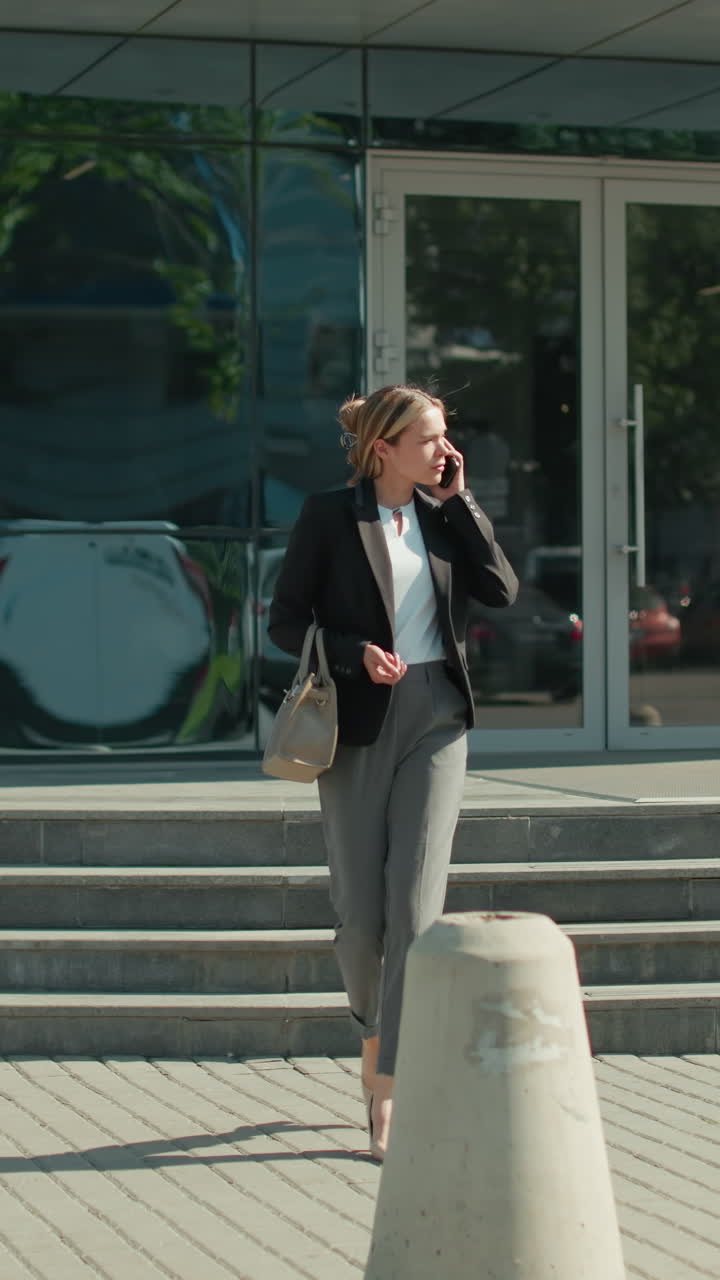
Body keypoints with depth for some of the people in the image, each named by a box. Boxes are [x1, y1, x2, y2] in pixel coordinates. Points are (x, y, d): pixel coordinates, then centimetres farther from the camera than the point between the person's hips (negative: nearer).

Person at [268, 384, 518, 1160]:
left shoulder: (443, 515, 8)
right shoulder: (328, 516, -3)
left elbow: (500, 590, -3)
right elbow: (285, 621, -3)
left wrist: (457, 499, -4)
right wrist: (357, 654, -18)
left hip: (434, 718, 2)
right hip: (357, 723, -2)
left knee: (414, 903, -9)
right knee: (360, 912, 1)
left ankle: (387, 1095, -9)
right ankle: (374, 1032, 32)